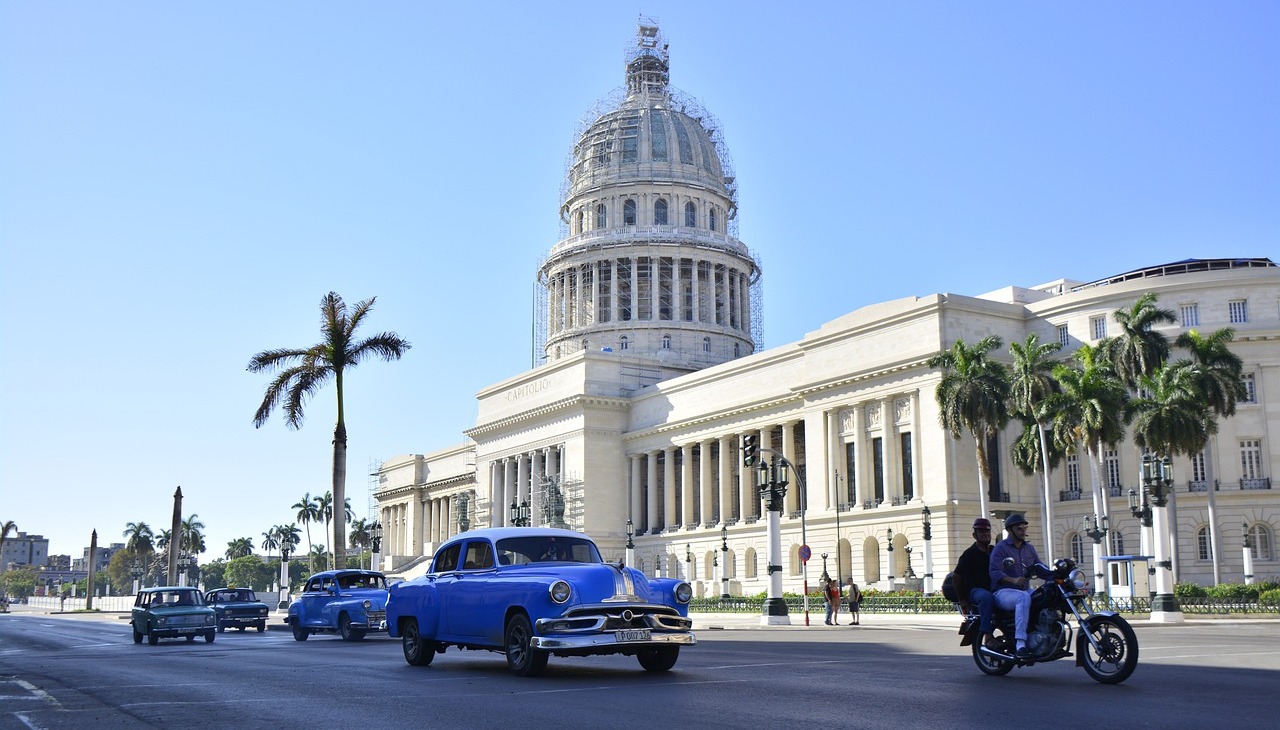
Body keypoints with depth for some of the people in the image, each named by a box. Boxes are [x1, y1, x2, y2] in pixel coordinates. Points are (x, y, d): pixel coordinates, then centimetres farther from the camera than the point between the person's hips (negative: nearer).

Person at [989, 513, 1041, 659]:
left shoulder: (1029, 548, 19)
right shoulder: (1001, 548, -3)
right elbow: (995, 573, -15)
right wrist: (1013, 580, -32)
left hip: (1025, 590, 7)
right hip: (1003, 592, -7)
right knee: (1023, 598, -37)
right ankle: (1020, 644, -42)